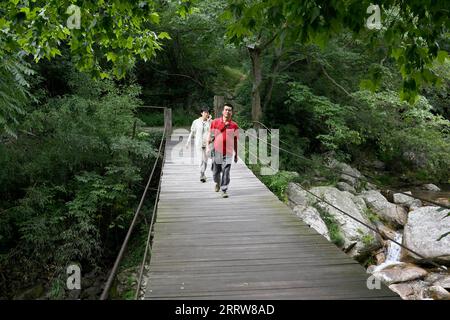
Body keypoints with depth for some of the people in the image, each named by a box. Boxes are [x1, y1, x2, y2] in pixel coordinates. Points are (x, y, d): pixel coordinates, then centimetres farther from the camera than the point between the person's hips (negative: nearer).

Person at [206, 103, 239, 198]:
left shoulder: (234, 125, 2)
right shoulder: (215, 122, 2)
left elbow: (235, 140, 9)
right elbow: (211, 135, 9)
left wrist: (236, 154, 10)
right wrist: (208, 146, -3)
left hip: (228, 152, -1)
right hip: (217, 151, 1)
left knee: (226, 172, -9)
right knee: (216, 172, 11)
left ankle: (224, 190, -1)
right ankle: (218, 183, 42)